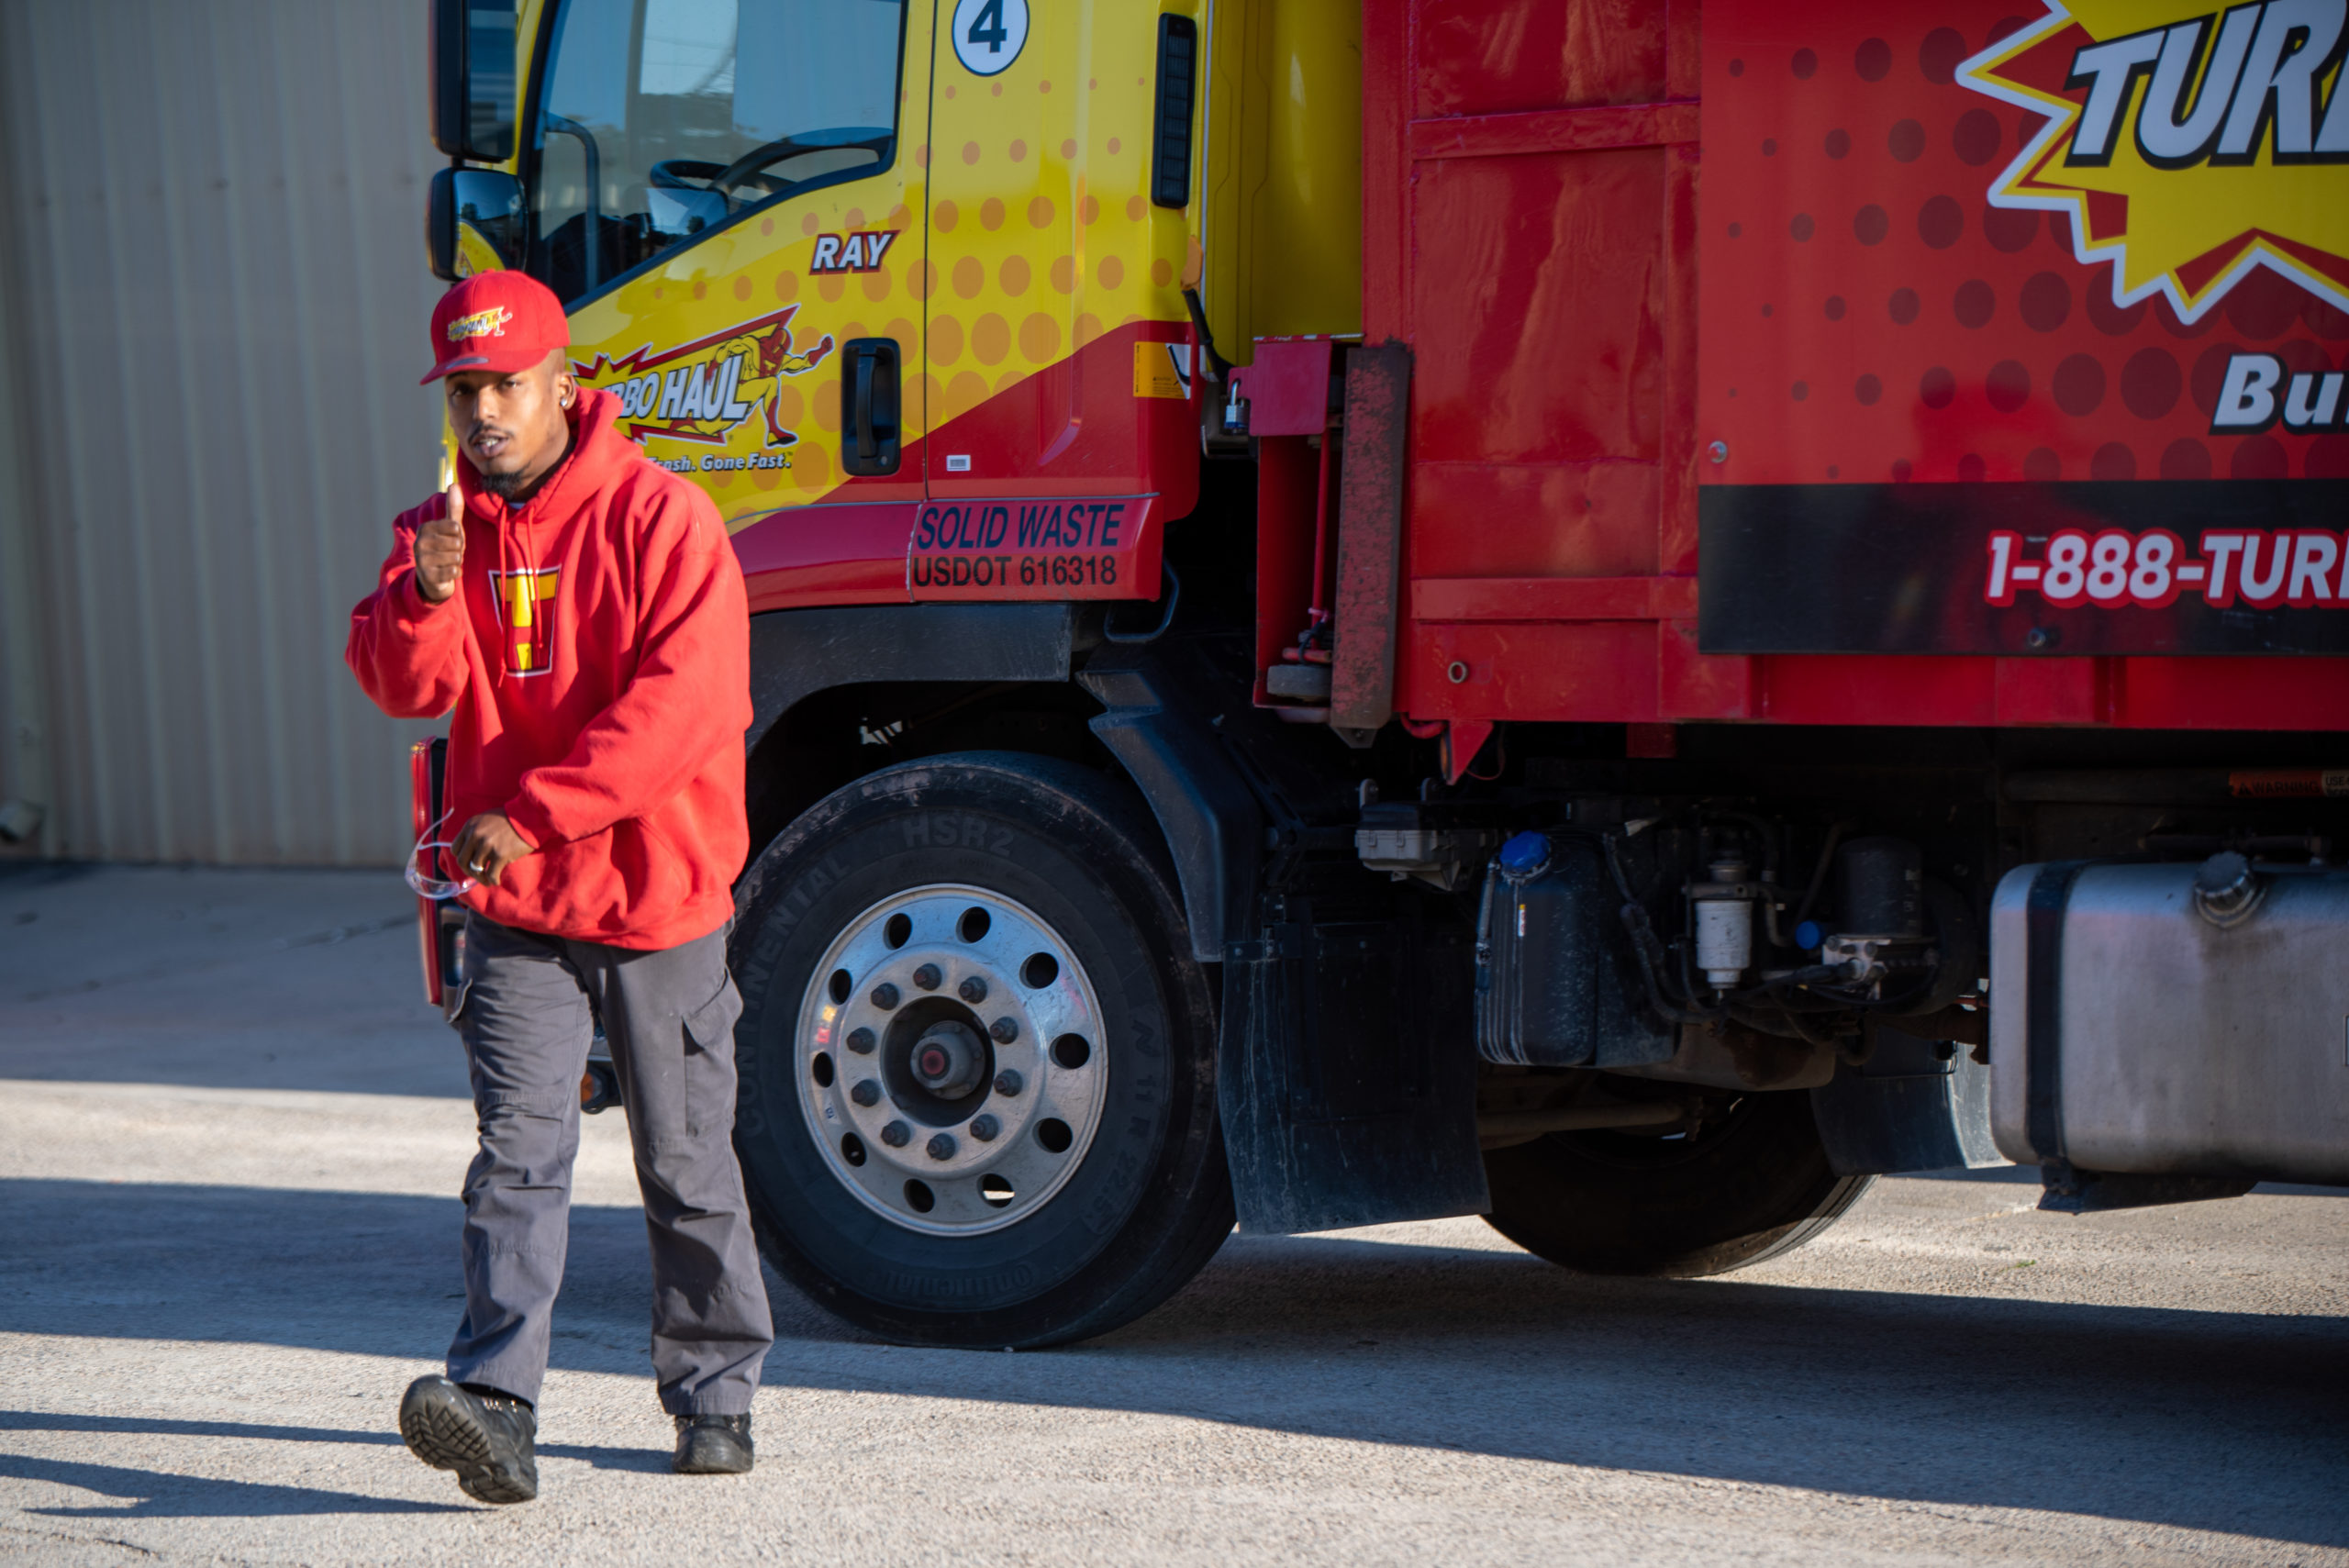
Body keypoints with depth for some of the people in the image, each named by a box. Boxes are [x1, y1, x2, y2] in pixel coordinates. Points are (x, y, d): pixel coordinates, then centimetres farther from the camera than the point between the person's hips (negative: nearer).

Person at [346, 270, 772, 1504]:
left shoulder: (659, 518, -10)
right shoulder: (439, 529, 6)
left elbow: (686, 699, -19)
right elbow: (405, 687, -4)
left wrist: (534, 810, -22)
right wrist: (427, 598, -26)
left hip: (658, 897, -3)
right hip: (515, 907, 3)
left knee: (688, 1166, 9)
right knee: (518, 1149, -11)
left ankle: (714, 1393, 25)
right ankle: (494, 1409, -21)